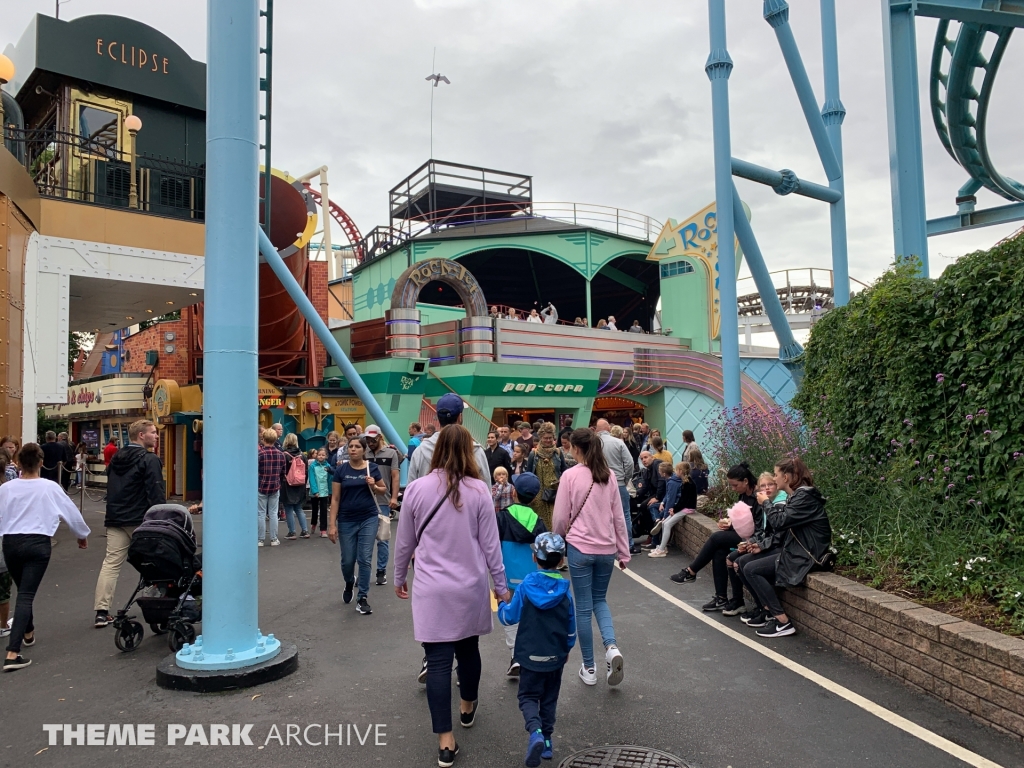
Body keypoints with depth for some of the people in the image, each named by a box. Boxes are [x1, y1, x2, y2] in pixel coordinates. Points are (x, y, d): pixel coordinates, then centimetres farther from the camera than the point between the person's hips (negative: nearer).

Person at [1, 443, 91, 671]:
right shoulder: (49, 488, -4)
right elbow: (71, 512, 6)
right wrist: (82, 534, 23)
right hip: (37, 543, -3)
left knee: (23, 591, 23)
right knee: (27, 595, -4)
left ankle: (28, 633, 44)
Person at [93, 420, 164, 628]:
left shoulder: (116, 458, 13)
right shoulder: (149, 459, -12)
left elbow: (110, 488, 20)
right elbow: (156, 493, -17)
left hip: (115, 519, 6)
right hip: (140, 520, -6)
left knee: (111, 563, 3)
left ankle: (102, 611, -3)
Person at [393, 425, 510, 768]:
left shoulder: (416, 488, -6)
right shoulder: (478, 490, -8)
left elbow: (405, 542, 3)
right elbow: (490, 544, -2)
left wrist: (399, 578, 18)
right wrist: (501, 584, 10)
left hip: (431, 589, -1)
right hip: (470, 586, 1)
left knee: (438, 660, 3)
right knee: (468, 648, 21)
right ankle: (467, 708, 43)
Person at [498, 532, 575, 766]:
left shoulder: (525, 587, -12)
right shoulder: (564, 591, -6)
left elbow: (509, 617, -4)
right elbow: (571, 626, 4)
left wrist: (500, 607, 18)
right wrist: (567, 648, 20)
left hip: (530, 656, -2)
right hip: (556, 656, 2)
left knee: (528, 696, 8)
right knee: (549, 698, 18)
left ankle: (535, 731, -16)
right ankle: (547, 740, 20)